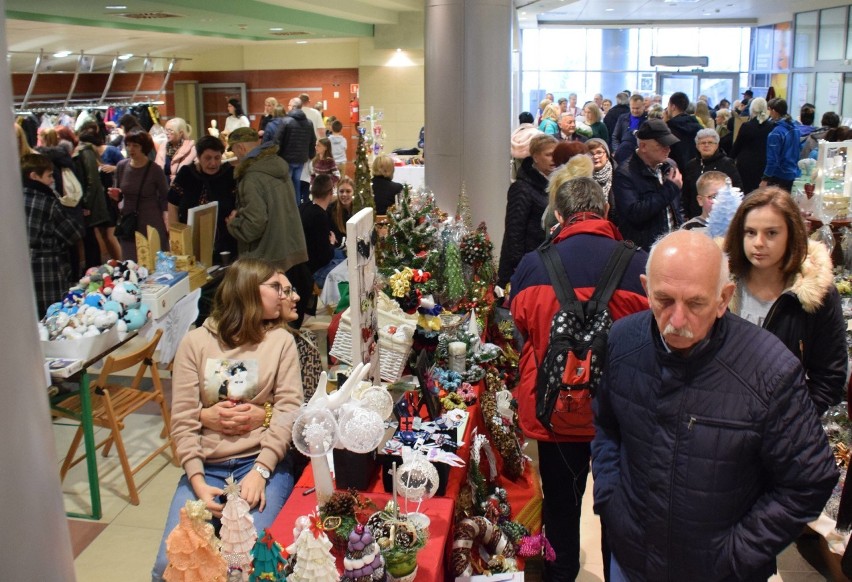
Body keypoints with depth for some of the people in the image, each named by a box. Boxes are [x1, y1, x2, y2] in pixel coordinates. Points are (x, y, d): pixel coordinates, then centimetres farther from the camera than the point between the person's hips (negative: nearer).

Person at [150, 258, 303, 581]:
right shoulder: (195, 342, 5)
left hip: (262, 461, -1)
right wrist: (197, 481, -14)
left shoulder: (280, 340, 5)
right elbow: (183, 419, -2)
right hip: (207, 466, 1)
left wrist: (260, 471, -17)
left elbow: (288, 408, -5)